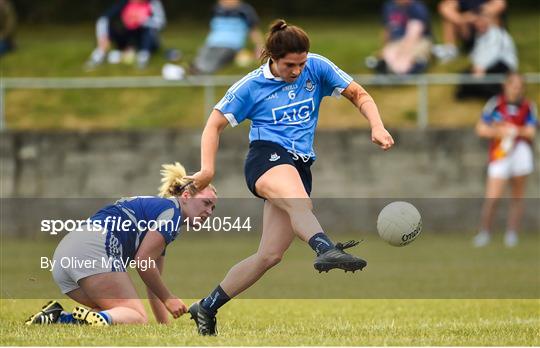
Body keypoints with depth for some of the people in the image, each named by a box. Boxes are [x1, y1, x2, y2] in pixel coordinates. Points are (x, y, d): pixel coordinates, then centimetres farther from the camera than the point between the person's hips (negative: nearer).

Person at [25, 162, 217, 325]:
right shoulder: (170, 209, 2)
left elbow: (153, 282, 34)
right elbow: (143, 261, -7)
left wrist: (165, 325, 29)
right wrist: (168, 299, 4)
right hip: (95, 249, -10)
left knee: (119, 317, 11)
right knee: (136, 318, -10)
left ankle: (58, 318, -9)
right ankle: (99, 319, -40)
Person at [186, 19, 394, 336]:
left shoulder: (317, 68, 8)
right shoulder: (252, 86, 3)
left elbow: (359, 95, 13)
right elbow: (215, 124, 9)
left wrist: (377, 128, -6)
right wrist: (208, 169, -6)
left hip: (300, 166, 5)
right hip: (267, 156, -4)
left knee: (270, 255, -2)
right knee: (300, 202, -40)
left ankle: (207, 309, 11)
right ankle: (327, 249, -72)